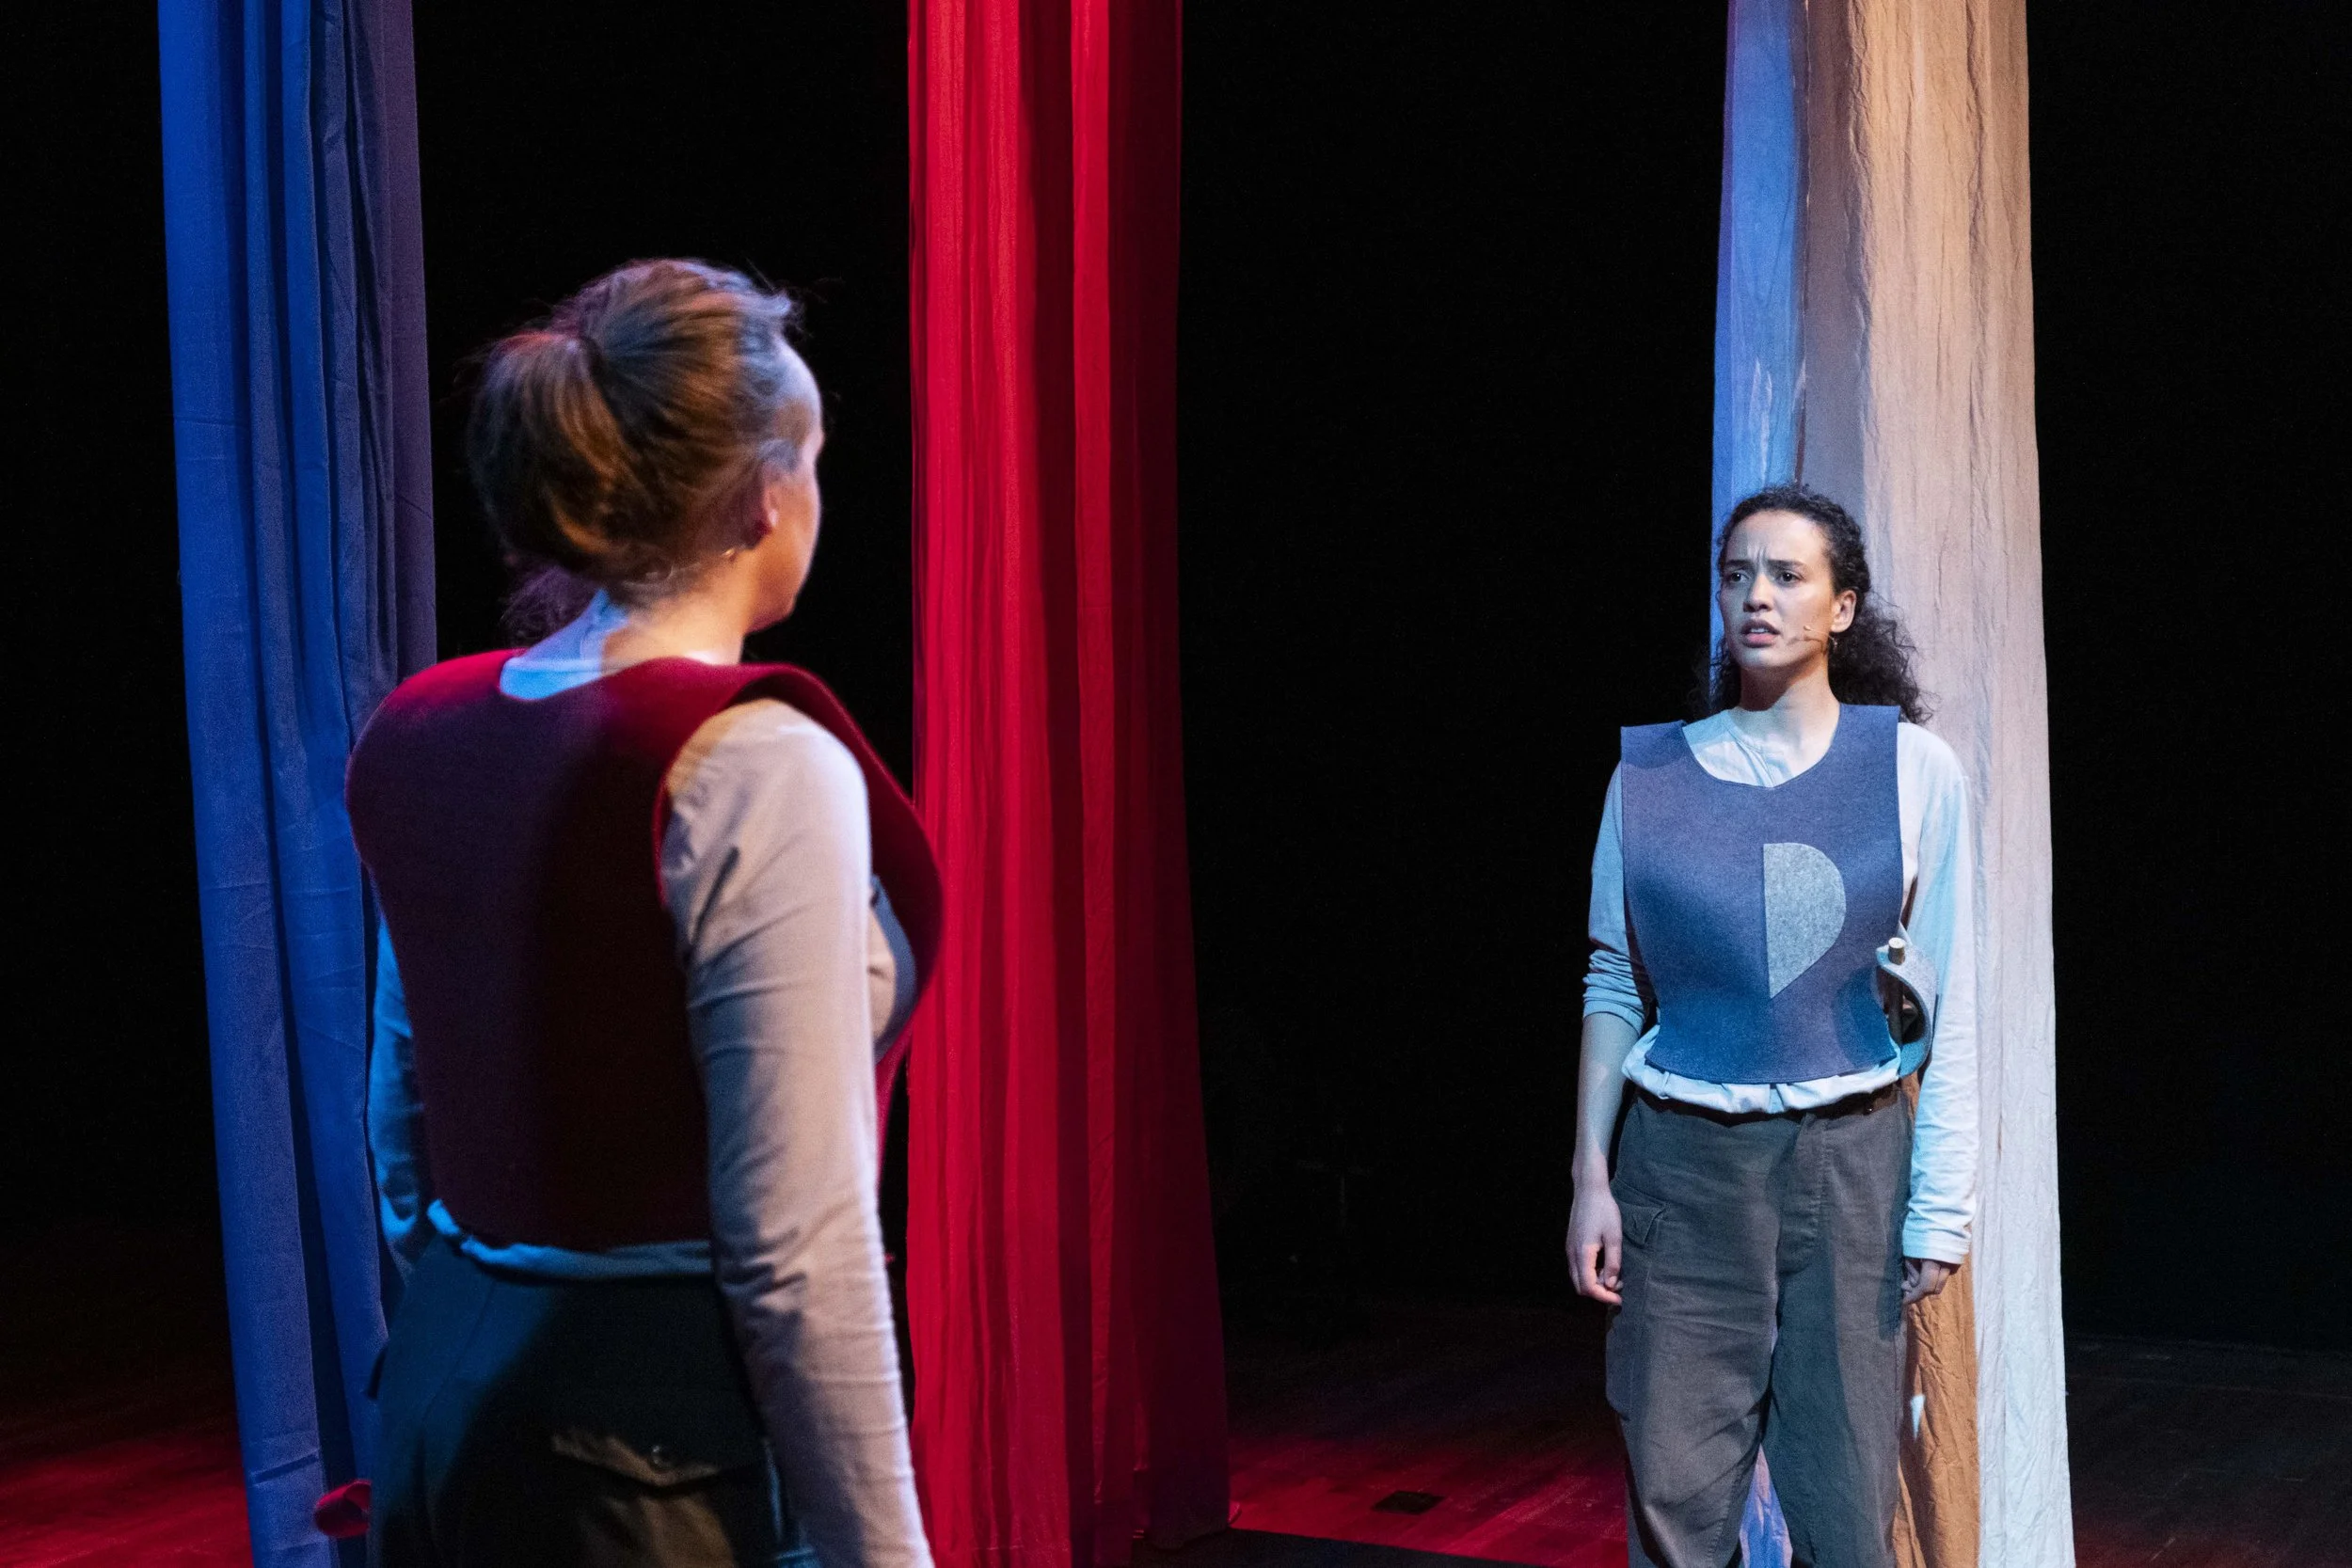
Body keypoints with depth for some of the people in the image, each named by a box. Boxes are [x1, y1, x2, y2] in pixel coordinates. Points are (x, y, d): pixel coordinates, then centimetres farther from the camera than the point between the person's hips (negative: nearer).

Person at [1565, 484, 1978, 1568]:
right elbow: (1613, 984, 6)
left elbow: (1947, 1005, 0)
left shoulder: (1912, 767, 0)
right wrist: (1591, 1178, 2)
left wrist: (1941, 1203, -4)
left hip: (1849, 1159, -1)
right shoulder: (1652, 771, 3)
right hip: (1684, 1162, 1)